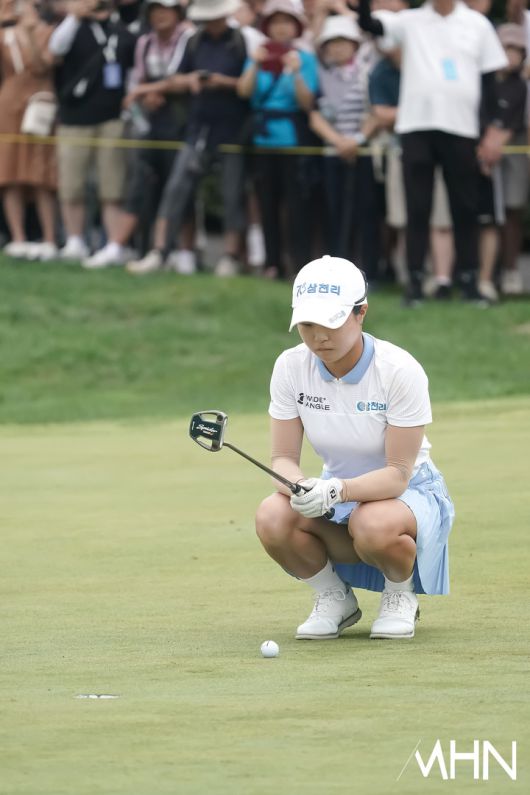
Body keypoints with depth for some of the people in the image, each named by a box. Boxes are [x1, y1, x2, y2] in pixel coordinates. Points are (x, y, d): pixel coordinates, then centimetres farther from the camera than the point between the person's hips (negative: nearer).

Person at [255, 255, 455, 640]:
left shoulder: (400, 370, -23)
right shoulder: (291, 367, -10)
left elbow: (398, 474, -23)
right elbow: (284, 458, -8)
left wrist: (338, 490, -41)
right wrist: (303, 488, -33)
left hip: (410, 492, -4)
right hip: (337, 496, 4)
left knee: (373, 524, -40)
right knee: (272, 517, -28)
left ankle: (401, 595, -3)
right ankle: (335, 597, 1)